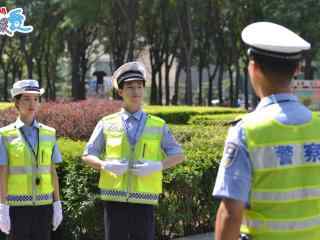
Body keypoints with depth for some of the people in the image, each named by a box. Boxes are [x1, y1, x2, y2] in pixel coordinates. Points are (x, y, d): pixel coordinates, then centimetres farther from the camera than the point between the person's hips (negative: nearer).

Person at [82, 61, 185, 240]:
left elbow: (178, 155, 8)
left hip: (144, 200, 0)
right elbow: (87, 156, 8)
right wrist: (105, 165, -14)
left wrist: (157, 166, -12)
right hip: (115, 200, 0)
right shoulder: (107, 124, 6)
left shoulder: (158, 126, 7)